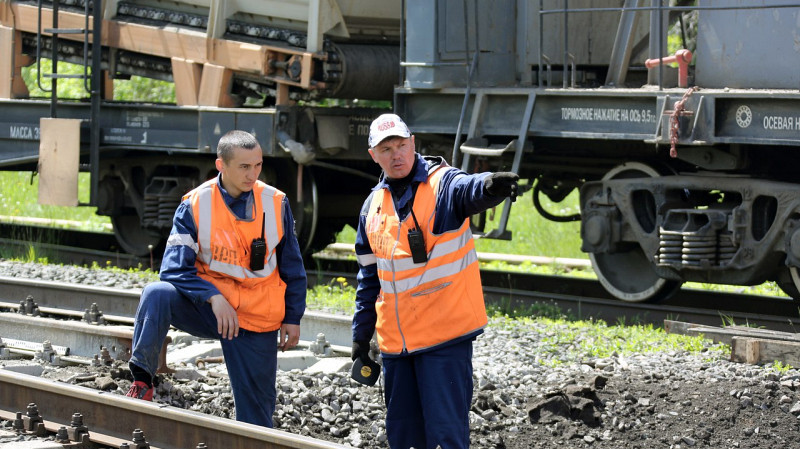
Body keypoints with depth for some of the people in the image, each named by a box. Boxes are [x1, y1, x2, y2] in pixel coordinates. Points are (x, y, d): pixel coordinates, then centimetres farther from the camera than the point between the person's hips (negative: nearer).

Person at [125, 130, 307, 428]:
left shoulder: (276, 204, -2)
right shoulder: (195, 205, -10)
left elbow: (292, 266, 9)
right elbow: (174, 269, -13)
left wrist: (292, 318, 9)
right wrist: (214, 297, -27)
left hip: (256, 321, 1)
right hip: (206, 307, -1)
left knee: (256, 413, 2)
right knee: (157, 295, -30)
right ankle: (142, 382, -26)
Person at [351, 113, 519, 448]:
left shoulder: (443, 184, -7)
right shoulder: (373, 205, 11)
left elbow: (470, 189, -32)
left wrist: (490, 185, -55)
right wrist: (361, 335, 17)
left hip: (445, 334, -6)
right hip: (396, 341, 6)